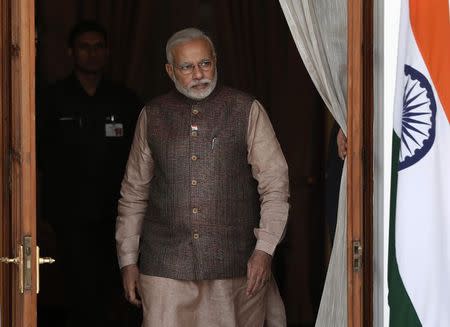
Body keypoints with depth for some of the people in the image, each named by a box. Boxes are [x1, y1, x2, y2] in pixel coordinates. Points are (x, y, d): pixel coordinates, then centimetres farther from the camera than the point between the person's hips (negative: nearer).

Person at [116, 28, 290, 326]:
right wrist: (128, 260, 10)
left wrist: (264, 250, -8)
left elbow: (275, 184, 1)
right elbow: (133, 193, 14)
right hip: (165, 267, 1)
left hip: (235, 268, -1)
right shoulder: (152, 116, 10)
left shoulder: (247, 111, 3)